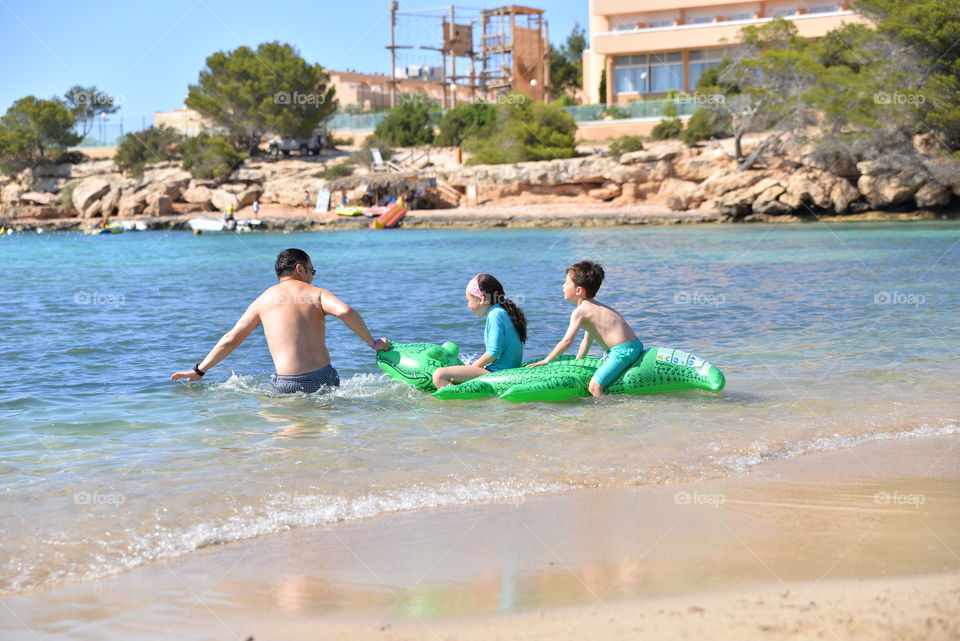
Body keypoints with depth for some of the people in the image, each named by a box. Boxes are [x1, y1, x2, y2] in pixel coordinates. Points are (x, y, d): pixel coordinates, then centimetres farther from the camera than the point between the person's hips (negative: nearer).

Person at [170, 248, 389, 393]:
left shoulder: (263, 300, 14)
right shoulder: (317, 294, 8)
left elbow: (231, 339, 13)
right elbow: (345, 311, -13)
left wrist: (199, 370, 21)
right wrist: (372, 342, -4)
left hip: (288, 384, 0)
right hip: (324, 379, 0)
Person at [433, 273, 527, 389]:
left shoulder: (495, 314, -13)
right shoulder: (504, 312, 19)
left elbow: (494, 352, -20)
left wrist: (473, 366, -7)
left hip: (496, 372, -11)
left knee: (439, 376, -24)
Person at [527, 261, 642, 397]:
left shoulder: (580, 311, -10)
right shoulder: (593, 306, 21)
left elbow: (567, 341, -16)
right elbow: (587, 340, 28)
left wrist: (546, 361, -8)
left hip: (622, 351, -11)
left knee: (594, 386, -21)